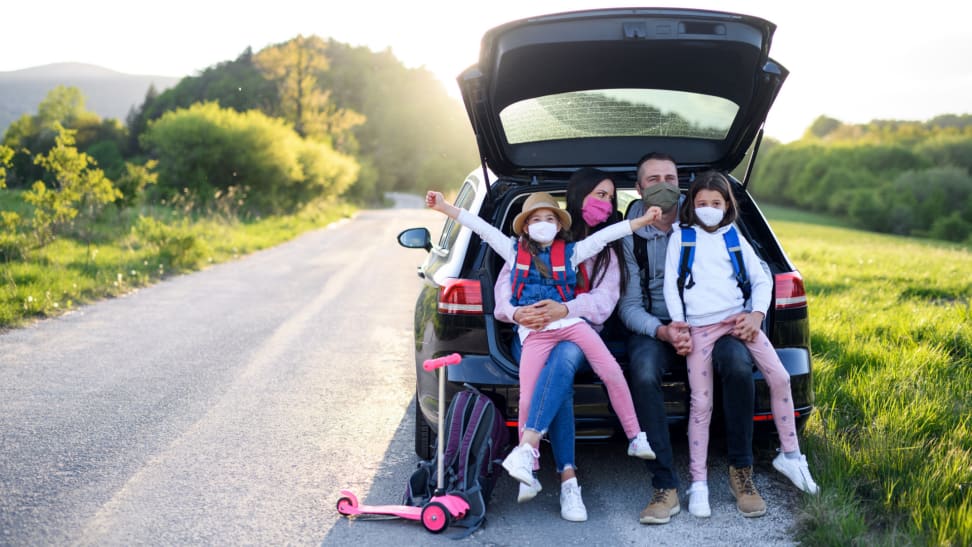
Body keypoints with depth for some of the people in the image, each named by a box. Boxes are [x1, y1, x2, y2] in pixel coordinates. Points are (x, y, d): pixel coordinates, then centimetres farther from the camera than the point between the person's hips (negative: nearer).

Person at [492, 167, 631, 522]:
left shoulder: (607, 250, 19)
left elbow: (605, 300, 1)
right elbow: (505, 282, 4)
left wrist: (564, 309, -20)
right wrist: (515, 313, -20)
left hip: (580, 333, 1)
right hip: (531, 334, -1)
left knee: (564, 358, -38)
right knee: (560, 375, -35)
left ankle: (527, 447, -51)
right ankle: (567, 479, -38)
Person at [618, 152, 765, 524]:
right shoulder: (629, 236, 1)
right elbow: (629, 306, -2)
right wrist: (663, 332, -22)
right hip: (654, 326, -1)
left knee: (739, 365, -32)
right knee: (644, 375, -35)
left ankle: (741, 472, -14)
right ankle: (665, 487, -27)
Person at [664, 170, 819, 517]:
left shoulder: (735, 239, 15)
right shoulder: (681, 237, 9)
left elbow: (761, 280, 13)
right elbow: (670, 284, 5)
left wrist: (757, 315, -2)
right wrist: (678, 324, -4)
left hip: (738, 319, 3)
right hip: (700, 327, -3)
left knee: (779, 377, -9)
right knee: (701, 402, -8)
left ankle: (790, 455, 7)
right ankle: (698, 483, -2)